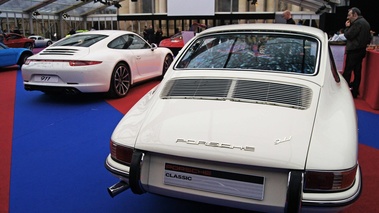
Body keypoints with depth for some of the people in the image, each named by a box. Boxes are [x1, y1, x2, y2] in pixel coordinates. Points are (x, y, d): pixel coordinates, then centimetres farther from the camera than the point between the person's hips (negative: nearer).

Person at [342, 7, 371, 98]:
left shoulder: (358, 23, -15)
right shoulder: (365, 22, 17)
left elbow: (348, 35, -16)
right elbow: (368, 38, 21)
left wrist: (347, 27, -2)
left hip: (354, 51, -10)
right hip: (361, 50, 10)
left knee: (347, 71, -6)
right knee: (357, 72, 11)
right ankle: (354, 92, 16)